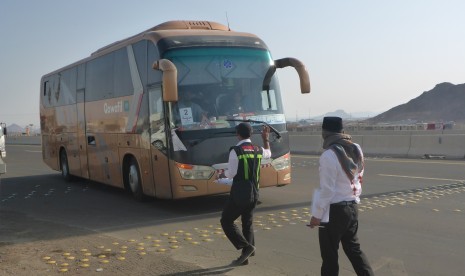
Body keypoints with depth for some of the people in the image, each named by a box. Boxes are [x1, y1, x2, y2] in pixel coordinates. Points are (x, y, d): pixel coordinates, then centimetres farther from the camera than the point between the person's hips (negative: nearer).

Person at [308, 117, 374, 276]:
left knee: (329, 254, 8)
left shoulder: (328, 155, -20)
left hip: (334, 210, -7)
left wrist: (317, 215, -10)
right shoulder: (356, 149, 3)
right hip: (352, 207, 7)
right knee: (353, 248, 20)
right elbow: (358, 178, 10)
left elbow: (326, 190, -19)